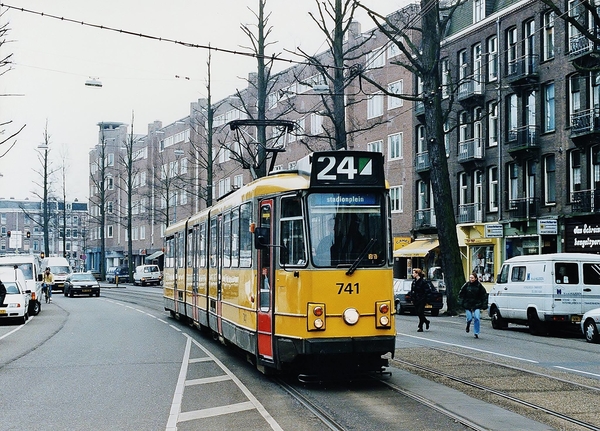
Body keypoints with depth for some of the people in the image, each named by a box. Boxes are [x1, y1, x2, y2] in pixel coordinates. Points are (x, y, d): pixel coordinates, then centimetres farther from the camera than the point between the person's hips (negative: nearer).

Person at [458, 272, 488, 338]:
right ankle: (468, 325, 36)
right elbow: (461, 294, 6)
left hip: (477, 305, -1)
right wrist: (461, 302, -4)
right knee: (469, 318, -1)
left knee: (477, 318, -10)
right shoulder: (466, 285, -4)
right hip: (468, 305, 1)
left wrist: (484, 304, -2)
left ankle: (476, 333, 2)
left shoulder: (479, 285, -4)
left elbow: (484, 295, 4)